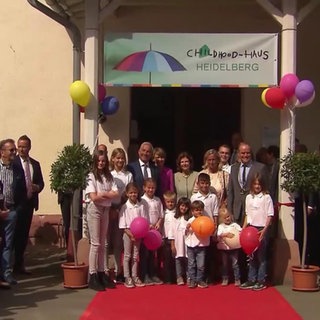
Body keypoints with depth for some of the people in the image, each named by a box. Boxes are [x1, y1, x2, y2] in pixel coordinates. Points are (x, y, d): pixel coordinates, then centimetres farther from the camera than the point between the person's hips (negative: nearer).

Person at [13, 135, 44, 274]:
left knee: (24, 234, 9)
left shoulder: (35, 164, 13)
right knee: (15, 233, -3)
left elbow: (41, 182, 15)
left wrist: (37, 187, -6)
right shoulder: (13, 162, -4)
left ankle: (19, 263, 18)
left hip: (29, 203, 5)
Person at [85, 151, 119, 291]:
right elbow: (94, 197, -16)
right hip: (94, 210, -6)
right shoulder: (91, 176, -8)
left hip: (105, 210, 6)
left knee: (102, 244, 10)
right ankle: (93, 276, -2)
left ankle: (102, 273, 16)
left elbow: (116, 193, -2)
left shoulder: (109, 177, 8)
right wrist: (108, 194, -6)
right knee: (95, 243, -6)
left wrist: (102, 194, -14)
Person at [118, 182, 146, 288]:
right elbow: (122, 225, -7)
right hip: (128, 233, -3)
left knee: (135, 256, 10)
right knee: (127, 255, 2)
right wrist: (130, 234, -15)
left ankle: (134, 276, 17)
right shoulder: (125, 207, -5)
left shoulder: (141, 206, 1)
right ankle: (127, 278, 7)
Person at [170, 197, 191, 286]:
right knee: (178, 260, 6)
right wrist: (172, 245, 1)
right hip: (178, 243, 1)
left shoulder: (189, 218, -1)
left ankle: (188, 277, 13)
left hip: (187, 242, -1)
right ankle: (179, 277, 15)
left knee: (187, 260, 3)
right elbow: (172, 232, 4)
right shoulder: (175, 218, 4)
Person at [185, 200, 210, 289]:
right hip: (191, 245, 1)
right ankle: (192, 280, 15)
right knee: (191, 264, 7)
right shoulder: (190, 221, 2)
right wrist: (187, 228, -13)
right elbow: (186, 233, 7)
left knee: (201, 265, 2)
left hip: (201, 246, -1)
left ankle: (200, 280, 14)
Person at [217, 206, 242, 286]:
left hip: (234, 247, -1)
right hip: (224, 247, 1)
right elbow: (219, 235, -13)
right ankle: (225, 279, 21)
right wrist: (227, 234, -26)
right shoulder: (220, 226, 1)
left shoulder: (235, 225, 2)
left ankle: (237, 279, 11)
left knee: (235, 264, 2)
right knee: (224, 264, 10)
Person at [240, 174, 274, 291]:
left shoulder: (266, 197, -6)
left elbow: (270, 216, -8)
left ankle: (261, 281, 8)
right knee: (251, 256, 10)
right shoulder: (248, 197, 9)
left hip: (262, 229, -5)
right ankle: (251, 280, 17)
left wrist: (264, 230, -15)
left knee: (261, 256, 1)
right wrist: (243, 228, 6)